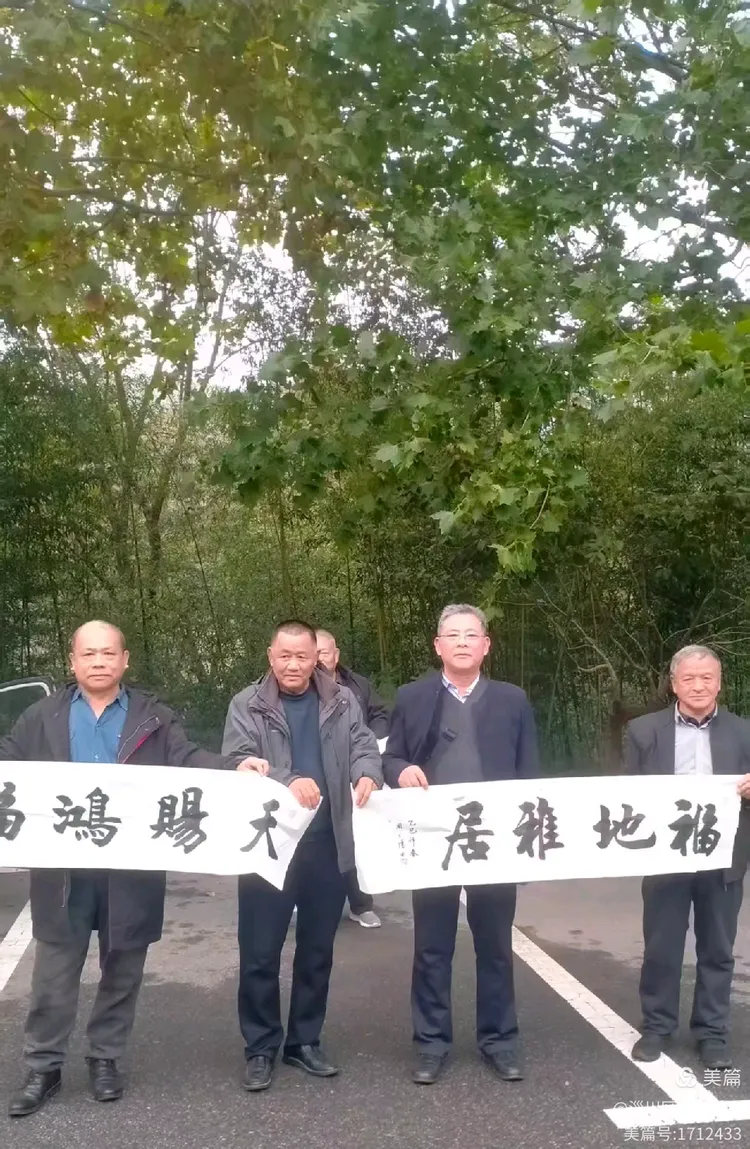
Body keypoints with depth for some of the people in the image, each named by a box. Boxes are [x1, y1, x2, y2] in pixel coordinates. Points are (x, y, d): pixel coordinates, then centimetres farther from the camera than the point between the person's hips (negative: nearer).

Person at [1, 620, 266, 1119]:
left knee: (122, 970, 13)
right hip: (63, 868, 0)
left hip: (131, 868, 0)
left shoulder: (154, 718, 3)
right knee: (54, 973, 8)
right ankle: (44, 1067, 23)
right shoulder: (41, 717, 7)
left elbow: (188, 759, -6)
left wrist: (235, 766, -24)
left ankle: (106, 1058, 30)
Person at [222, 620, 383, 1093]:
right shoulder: (247, 705, -2)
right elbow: (238, 761, -13)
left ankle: (305, 1041, 29)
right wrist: (286, 781, -32)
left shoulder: (342, 702, 6)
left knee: (318, 949, 14)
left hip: (328, 843, 3)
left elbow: (364, 745, -1)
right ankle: (261, 1048, 19)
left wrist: (368, 774, -26)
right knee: (260, 952, 4)